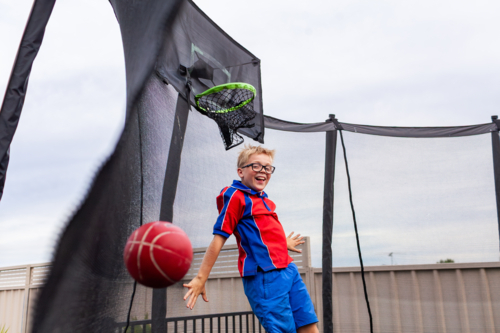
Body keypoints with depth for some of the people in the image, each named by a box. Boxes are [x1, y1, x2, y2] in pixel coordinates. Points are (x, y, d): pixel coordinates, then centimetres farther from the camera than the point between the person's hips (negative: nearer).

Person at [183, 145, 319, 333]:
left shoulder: (265, 200, 14)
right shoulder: (236, 196, -8)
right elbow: (219, 238, -12)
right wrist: (200, 279, -13)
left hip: (288, 270, 8)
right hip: (265, 276, -8)